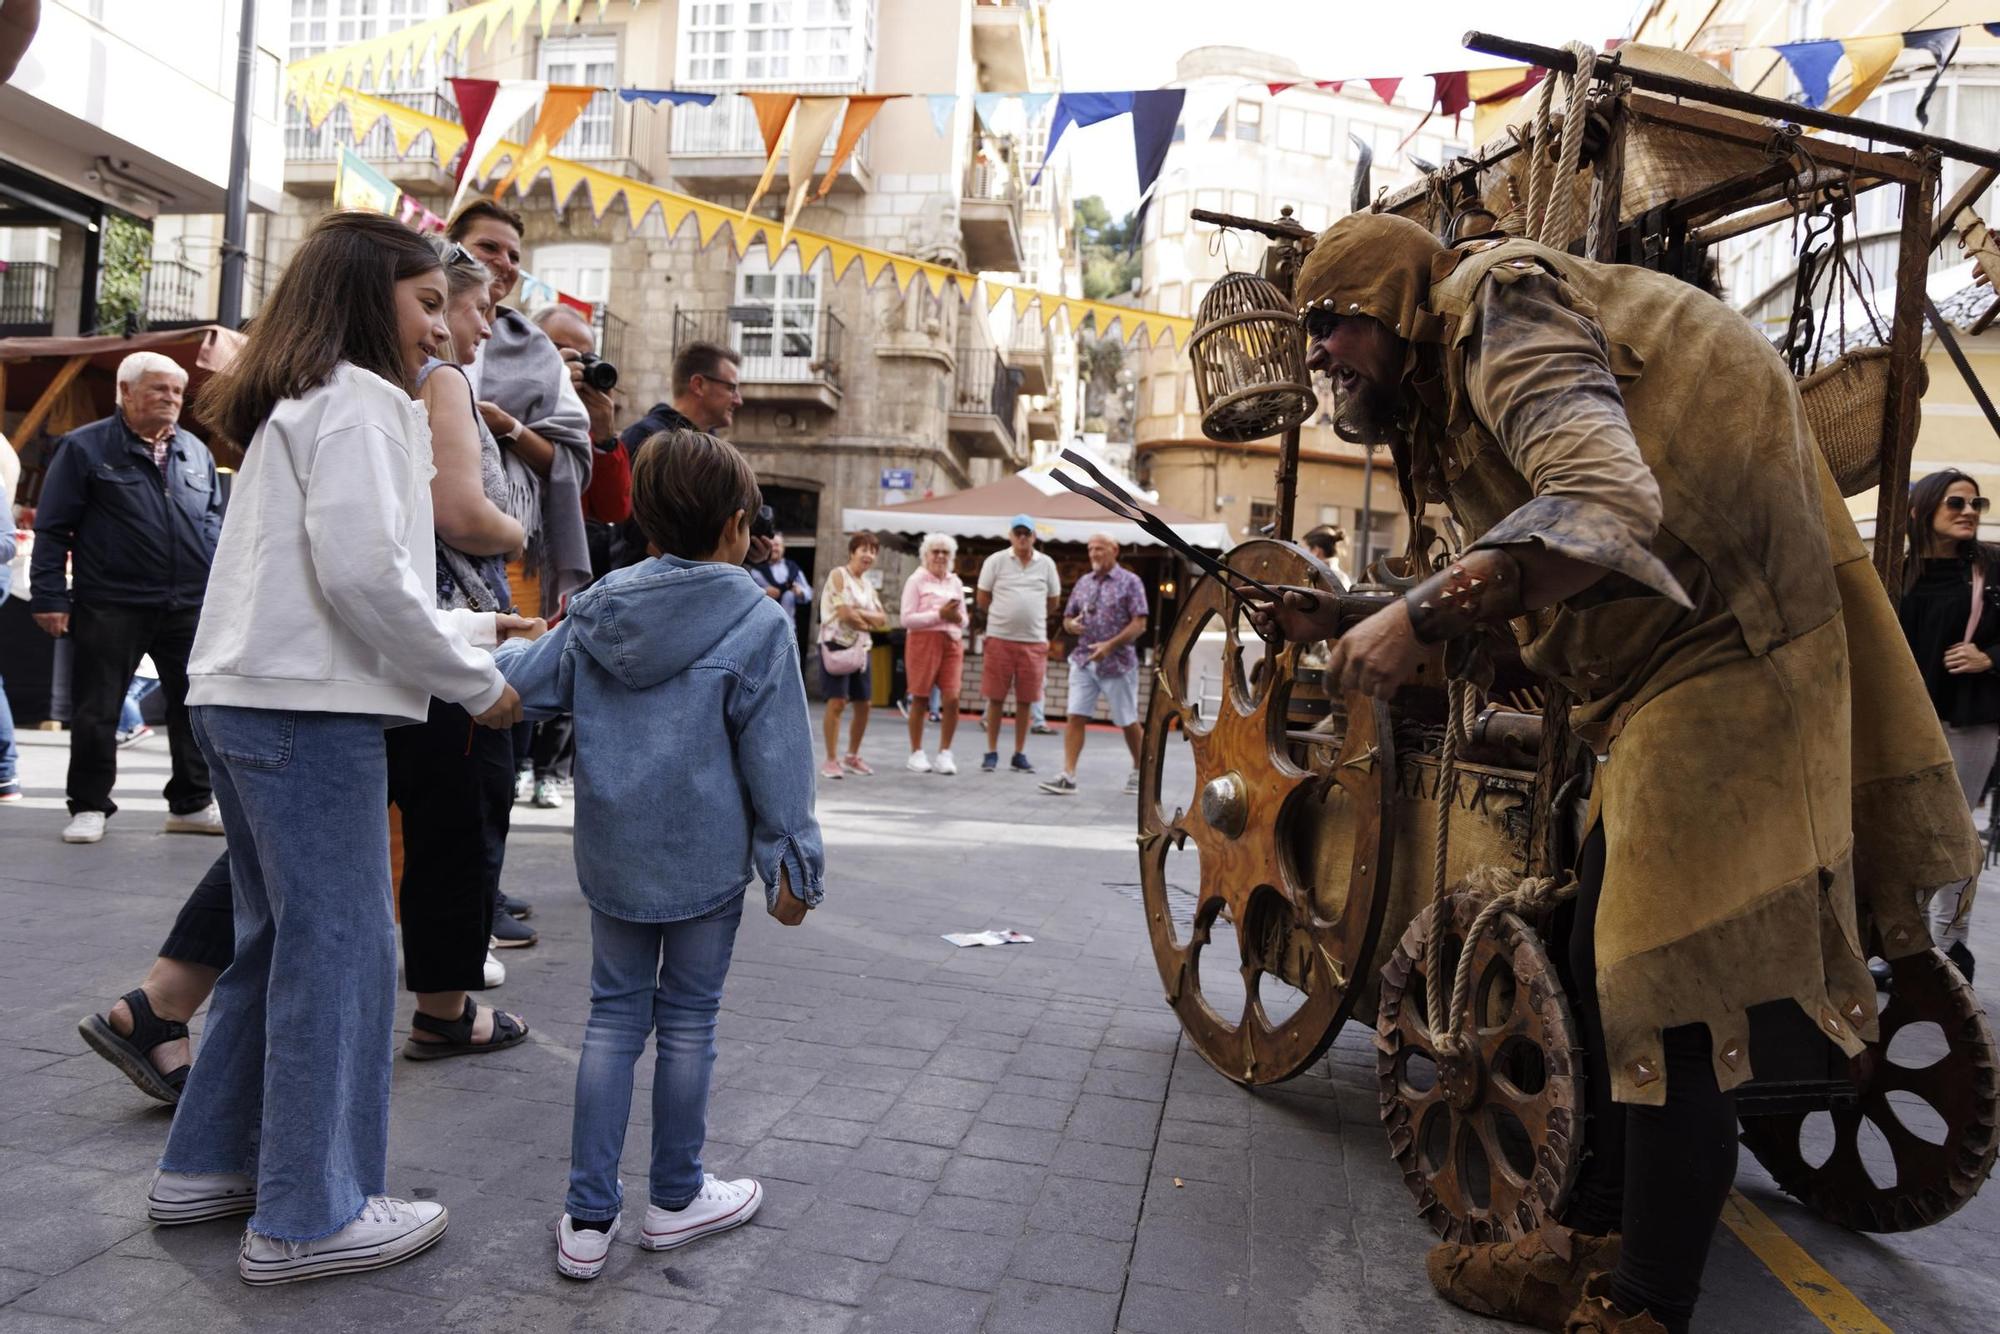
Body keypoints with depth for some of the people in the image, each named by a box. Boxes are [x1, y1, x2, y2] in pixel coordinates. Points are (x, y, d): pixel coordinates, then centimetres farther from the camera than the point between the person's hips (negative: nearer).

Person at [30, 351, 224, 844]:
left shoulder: (196, 452, 14)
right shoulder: (85, 447, 0)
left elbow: (214, 521, 20)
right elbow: (52, 528, -1)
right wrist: (49, 597, -7)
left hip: (190, 606, 4)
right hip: (111, 607, -4)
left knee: (195, 707, 8)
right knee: (95, 711, 3)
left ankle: (193, 802, 19)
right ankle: (89, 806, 16)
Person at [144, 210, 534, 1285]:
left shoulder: (295, 405, 22)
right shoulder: (361, 400, -9)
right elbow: (363, 572, -20)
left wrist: (477, 627, 20)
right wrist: (476, 681, -11)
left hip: (247, 702, 10)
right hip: (310, 711, -10)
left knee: (278, 941, 18)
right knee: (342, 953, -2)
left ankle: (207, 1165, 30)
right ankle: (310, 1217, 7)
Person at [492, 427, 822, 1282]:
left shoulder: (596, 611, 2)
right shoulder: (757, 622, -13)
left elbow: (518, 688, 10)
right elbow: (776, 759, -13)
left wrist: (504, 648, 32)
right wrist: (794, 865, -6)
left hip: (612, 851, 4)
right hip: (706, 856, -4)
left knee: (614, 1015, 14)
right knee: (687, 1019, 10)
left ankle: (588, 1217, 18)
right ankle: (675, 1200, 27)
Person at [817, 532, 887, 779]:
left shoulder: (868, 584, 16)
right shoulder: (838, 575, -5)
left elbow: (883, 620, 6)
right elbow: (844, 613, -16)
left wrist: (859, 613, -11)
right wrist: (869, 621, -2)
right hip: (836, 644, -7)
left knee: (864, 704, 8)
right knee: (837, 702, -12)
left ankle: (852, 756, 22)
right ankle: (831, 760, -7)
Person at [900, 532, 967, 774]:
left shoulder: (955, 582, 15)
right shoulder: (916, 580, -1)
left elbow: (964, 618, 19)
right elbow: (907, 619, -9)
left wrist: (958, 619, -6)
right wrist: (939, 615, -16)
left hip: (952, 642, 4)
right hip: (923, 641, -4)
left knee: (952, 699, -6)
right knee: (920, 698, 2)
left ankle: (945, 754, 6)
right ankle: (916, 754, 12)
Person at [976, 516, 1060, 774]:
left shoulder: (1046, 564, 5)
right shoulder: (996, 561, 0)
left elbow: (1053, 602, 15)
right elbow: (983, 599, 7)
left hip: (1034, 641, 2)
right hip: (1000, 638, -2)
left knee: (1025, 700, 5)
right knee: (996, 698, 2)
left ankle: (1019, 755, 14)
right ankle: (991, 753, 11)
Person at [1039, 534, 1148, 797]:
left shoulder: (1130, 582, -3)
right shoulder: (1083, 583, 12)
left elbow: (1139, 624, -10)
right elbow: (1068, 618, 18)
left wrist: (1110, 645, -20)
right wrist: (1071, 625, -7)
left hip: (1118, 663, -4)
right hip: (1083, 661, 4)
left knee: (1127, 721, 7)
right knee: (1076, 717, -6)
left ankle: (1138, 771, 26)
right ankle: (1068, 776, -8)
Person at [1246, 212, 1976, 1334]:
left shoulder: (1498, 305, -12)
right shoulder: (1460, 392, 19)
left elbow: (1608, 502, -30)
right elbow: (1495, 594, 15)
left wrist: (1420, 618, -31)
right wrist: (1339, 625, 11)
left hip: (1724, 658, -11)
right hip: (1664, 668, 11)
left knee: (1669, 1002, -6)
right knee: (1611, 965, 15)